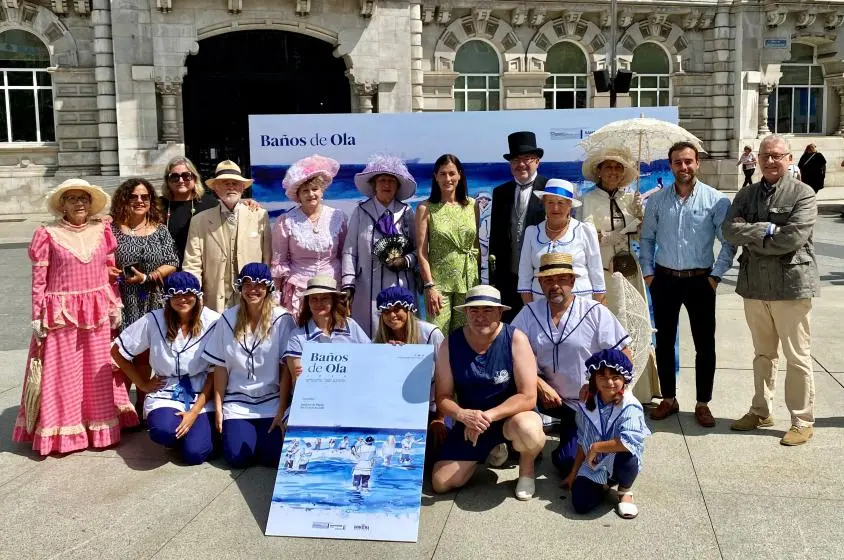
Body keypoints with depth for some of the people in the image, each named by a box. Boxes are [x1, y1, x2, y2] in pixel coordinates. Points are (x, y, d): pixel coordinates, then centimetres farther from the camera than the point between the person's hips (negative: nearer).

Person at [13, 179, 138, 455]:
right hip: (61, 315, -3)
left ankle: (101, 426, 24)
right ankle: (62, 431, 15)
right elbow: (38, 280, -5)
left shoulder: (102, 231, 4)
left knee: (98, 373, 12)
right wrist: (37, 318, -6)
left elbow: (111, 273, 8)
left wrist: (115, 307, 7)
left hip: (97, 315, 3)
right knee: (62, 374, 4)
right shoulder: (48, 235, -5)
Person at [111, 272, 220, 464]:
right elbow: (117, 351, 5)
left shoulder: (212, 321, -10)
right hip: (165, 394, 1)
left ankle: (201, 429, 16)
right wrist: (143, 384, 2)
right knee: (163, 431, -31)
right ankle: (181, 433, 7)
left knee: (194, 454, -20)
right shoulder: (153, 320, -6)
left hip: (202, 396, -1)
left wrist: (195, 411, -13)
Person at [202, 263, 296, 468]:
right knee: (236, 458, -12)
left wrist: (282, 409, -12)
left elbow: (287, 368, -8)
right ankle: (240, 429, 21)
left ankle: (267, 433, 19)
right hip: (237, 402, 2)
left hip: (272, 401, -1)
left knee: (271, 457, -14)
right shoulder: (228, 318, -1)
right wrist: (218, 408, -1)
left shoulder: (282, 319, -8)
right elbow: (221, 367, 1)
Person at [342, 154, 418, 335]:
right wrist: (348, 284, -3)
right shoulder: (360, 211, 3)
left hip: (400, 286, 1)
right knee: (368, 336, -1)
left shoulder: (407, 212, 7)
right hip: (368, 288, -1)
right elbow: (350, 251, 2)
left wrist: (406, 261, -8)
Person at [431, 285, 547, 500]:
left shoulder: (516, 339, -19)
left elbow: (528, 397, -21)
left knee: (528, 430, -39)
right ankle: (492, 449, 24)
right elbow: (443, 398, -6)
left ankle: (526, 469, 0)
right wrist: (463, 415, -28)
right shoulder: (450, 345, -10)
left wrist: (488, 416, -30)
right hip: (469, 421, 4)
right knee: (441, 484, -4)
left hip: (510, 415, -3)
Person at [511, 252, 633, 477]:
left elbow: (624, 356, -8)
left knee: (568, 464, -11)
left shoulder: (596, 313, -9)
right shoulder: (529, 313, -3)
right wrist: (540, 385, -22)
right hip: (550, 395, 2)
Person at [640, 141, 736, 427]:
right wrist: (648, 272, 5)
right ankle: (668, 399, 24)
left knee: (705, 345, 4)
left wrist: (716, 275, -7)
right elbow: (647, 237, 11)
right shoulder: (657, 200, 2)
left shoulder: (716, 200, -6)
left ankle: (703, 404, 18)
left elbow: (729, 242, -3)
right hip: (664, 280, 2)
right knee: (664, 342, 10)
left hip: (700, 281, -2)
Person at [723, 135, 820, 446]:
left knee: (797, 357, 3)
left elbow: (792, 238, -19)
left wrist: (751, 236, -9)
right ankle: (761, 411, 29)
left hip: (791, 285, -5)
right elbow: (730, 230, -6)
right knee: (763, 354, 17)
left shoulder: (803, 194, -6)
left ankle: (802, 421, 14)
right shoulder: (746, 195, 9)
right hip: (755, 284, 5)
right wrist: (767, 230, -17)